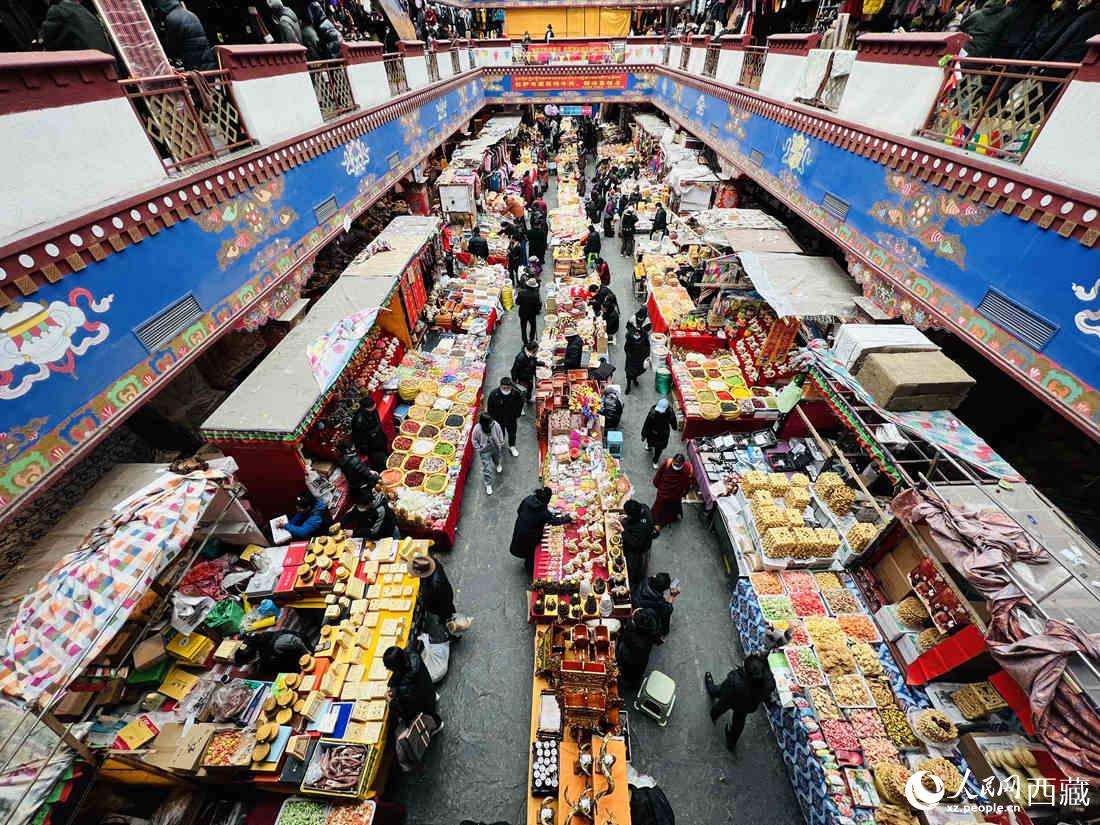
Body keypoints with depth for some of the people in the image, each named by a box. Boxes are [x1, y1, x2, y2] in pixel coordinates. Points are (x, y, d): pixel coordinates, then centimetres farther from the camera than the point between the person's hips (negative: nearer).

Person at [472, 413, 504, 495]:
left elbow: (500, 434, -7)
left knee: (496, 459, 34)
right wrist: (479, 449, -11)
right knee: (487, 468, 0)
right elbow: (474, 440, -12)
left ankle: (497, 464, 72)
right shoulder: (477, 429, -31)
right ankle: (488, 485, 22)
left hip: (496, 448, 3)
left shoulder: (495, 425, -26)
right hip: (485, 451, -3)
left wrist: (501, 445, 0)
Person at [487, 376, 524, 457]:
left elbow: (520, 404, -3)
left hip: (511, 419, 1)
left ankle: (512, 447, 48)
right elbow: (489, 407, -10)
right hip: (498, 419, -1)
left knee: (512, 434, 21)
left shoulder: (516, 393, -23)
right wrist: (491, 418, -4)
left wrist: (517, 415, 4)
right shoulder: (494, 394, -25)